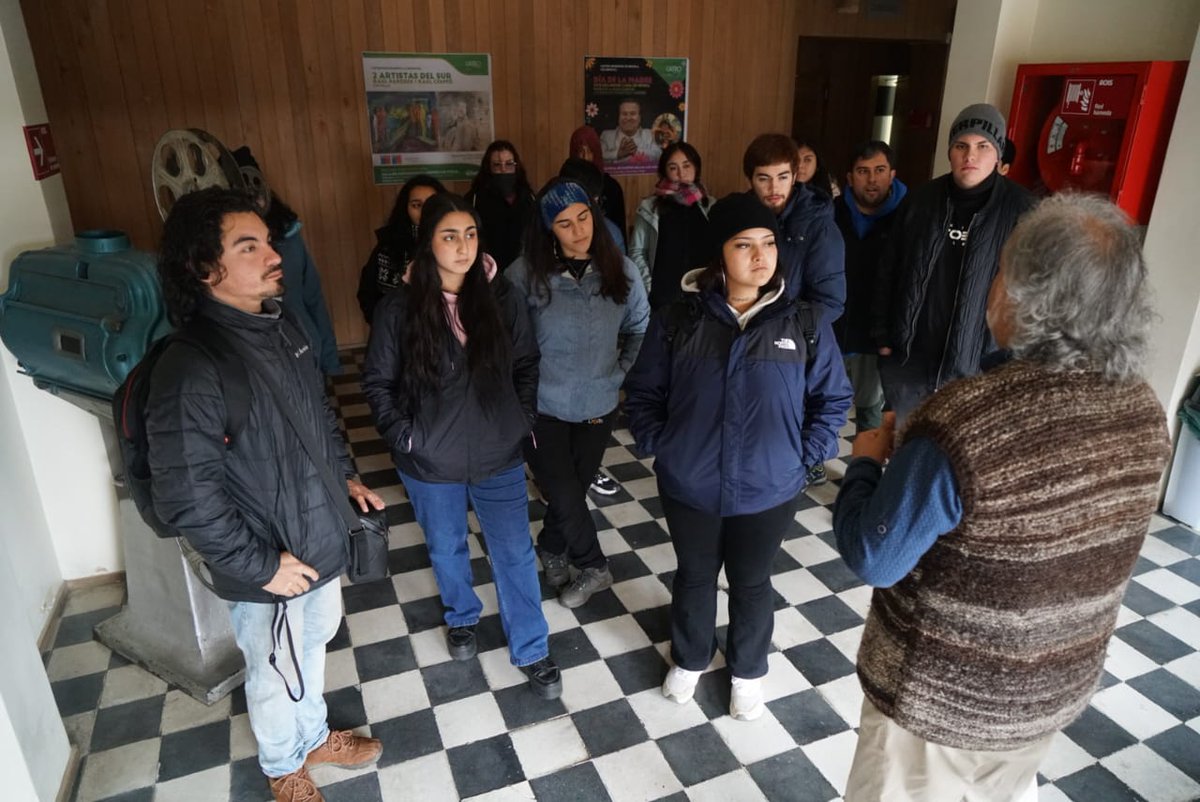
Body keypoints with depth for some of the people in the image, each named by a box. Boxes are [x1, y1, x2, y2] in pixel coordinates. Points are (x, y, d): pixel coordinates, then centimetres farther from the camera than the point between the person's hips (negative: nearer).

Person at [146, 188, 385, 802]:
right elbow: (186, 498, -26)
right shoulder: (190, 370, -28)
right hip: (268, 569, -7)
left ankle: (314, 736, 55)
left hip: (322, 539, 7)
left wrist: (345, 475, 10)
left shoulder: (280, 328, -3)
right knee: (274, 674, 19)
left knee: (313, 645, 28)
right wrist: (261, 565, -20)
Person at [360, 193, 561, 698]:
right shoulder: (399, 308, -11)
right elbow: (377, 381, -3)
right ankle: (462, 619, 49)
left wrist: (524, 419, -3)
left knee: (514, 553, 7)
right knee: (446, 549, 21)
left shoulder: (501, 298, -7)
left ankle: (532, 652, 25)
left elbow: (526, 364, 3)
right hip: (431, 462, 0)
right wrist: (403, 436, -9)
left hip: (498, 455, 0)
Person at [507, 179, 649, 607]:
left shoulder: (620, 269, -7)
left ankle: (552, 547, 46)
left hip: (598, 405, 3)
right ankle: (594, 567, 28)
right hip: (541, 407, -2)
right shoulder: (526, 273, -16)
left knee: (576, 488, 17)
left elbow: (640, 329, 5)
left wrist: (619, 375, -1)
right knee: (563, 494, 2)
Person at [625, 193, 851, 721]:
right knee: (694, 576, 22)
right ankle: (689, 660, 49)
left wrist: (805, 456, -6)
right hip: (688, 487, 0)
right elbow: (642, 391, 1)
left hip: (768, 491, 0)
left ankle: (747, 671, 47)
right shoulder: (677, 321, -9)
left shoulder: (805, 325, -8)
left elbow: (833, 399, 2)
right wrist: (657, 445, -7)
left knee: (751, 583, 20)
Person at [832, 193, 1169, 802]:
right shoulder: (1145, 413, -10)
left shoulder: (962, 422, -34)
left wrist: (866, 462, -8)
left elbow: (873, 559, -24)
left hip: (941, 695, -5)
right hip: (1060, 687, 6)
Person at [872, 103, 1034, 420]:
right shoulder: (922, 200, 4)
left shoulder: (1019, 209, -6)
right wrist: (883, 335, 5)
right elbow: (889, 270, 7)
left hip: (977, 364, -3)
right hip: (907, 356, 3)